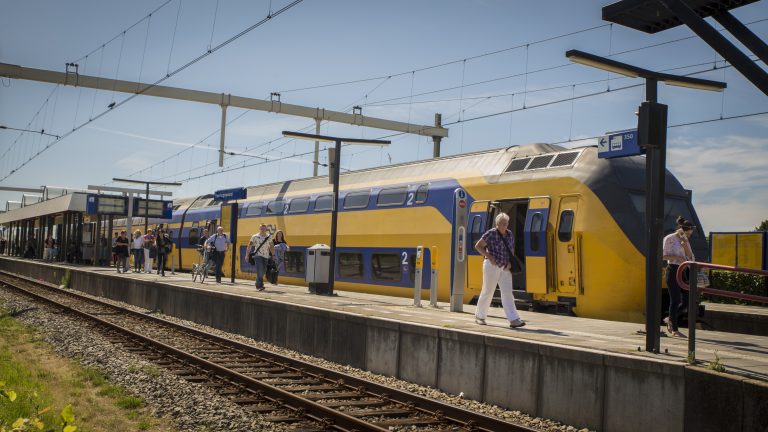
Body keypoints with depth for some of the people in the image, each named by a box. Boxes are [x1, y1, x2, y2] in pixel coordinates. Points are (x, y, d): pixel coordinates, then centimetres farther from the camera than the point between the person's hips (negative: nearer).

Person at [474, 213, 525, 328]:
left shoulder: (509, 234, 8)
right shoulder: (491, 234, -8)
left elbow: (511, 250, 19)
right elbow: (478, 246, -5)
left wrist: (510, 262, 2)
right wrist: (489, 257, -15)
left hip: (505, 268, 5)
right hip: (492, 266, -5)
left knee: (507, 293, -4)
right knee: (488, 292, 4)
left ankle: (514, 320, -11)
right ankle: (479, 316, 21)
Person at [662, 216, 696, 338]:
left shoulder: (685, 241, 13)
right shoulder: (669, 239, -6)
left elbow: (691, 258, 5)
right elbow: (662, 256, -10)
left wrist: (685, 245, -7)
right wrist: (677, 257, -18)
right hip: (673, 270, -7)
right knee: (675, 300, -5)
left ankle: (670, 319, 23)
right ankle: (674, 330, 1)